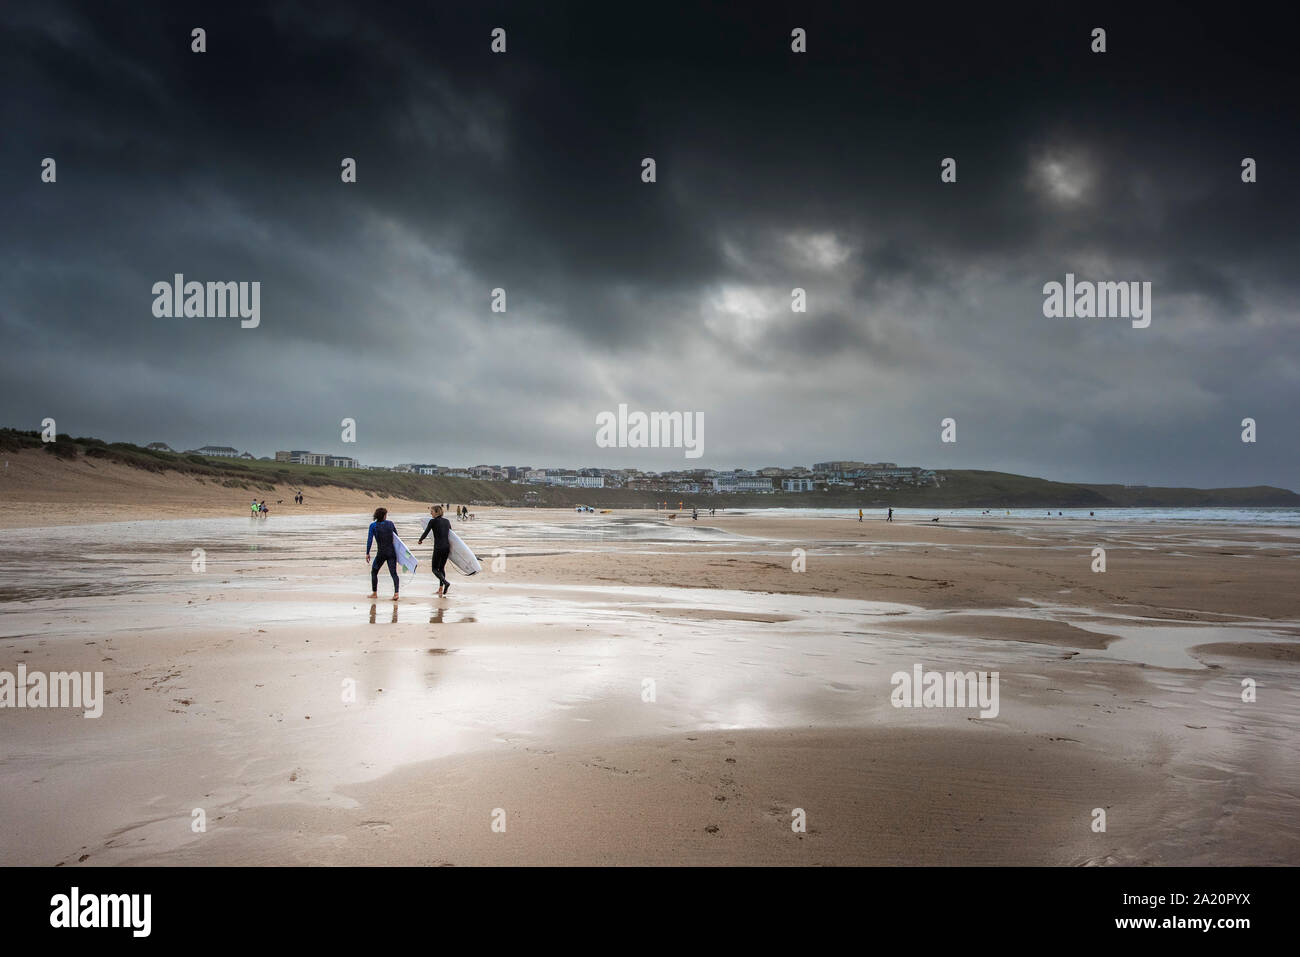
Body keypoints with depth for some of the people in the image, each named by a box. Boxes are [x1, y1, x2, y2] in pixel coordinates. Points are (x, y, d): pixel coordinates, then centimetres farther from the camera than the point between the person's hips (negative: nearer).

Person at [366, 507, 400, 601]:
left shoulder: (373, 525, -3)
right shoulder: (390, 523, 4)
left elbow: (369, 539, -8)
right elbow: (396, 535, 16)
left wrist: (367, 553, -5)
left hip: (381, 553, -1)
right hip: (392, 552, 2)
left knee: (374, 572, 19)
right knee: (394, 573, -2)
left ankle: (374, 593, 23)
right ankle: (396, 593, -20)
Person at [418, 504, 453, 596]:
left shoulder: (433, 521, -7)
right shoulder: (447, 521, 10)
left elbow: (426, 533, -3)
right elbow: (451, 534, 19)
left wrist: (420, 541, 16)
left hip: (438, 547, -6)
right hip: (447, 547, 6)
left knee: (435, 568, 3)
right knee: (442, 567, 17)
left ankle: (446, 582, -20)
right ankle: (441, 588, 14)